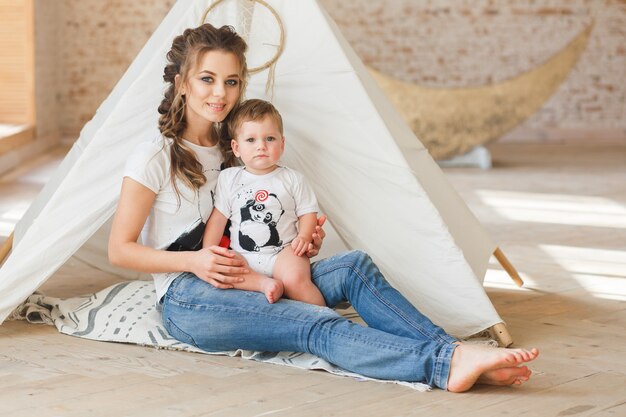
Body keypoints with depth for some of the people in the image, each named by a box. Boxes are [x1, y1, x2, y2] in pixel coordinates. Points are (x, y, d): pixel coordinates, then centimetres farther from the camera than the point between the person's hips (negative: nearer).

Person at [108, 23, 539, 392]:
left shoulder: (231, 151, 14)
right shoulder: (155, 157, -7)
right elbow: (120, 250, -8)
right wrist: (193, 261, -20)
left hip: (243, 283, 7)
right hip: (187, 301, -7)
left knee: (354, 266, -18)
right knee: (315, 325, -32)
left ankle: (452, 351, -36)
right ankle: (443, 362, -52)